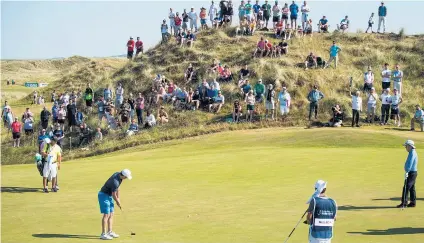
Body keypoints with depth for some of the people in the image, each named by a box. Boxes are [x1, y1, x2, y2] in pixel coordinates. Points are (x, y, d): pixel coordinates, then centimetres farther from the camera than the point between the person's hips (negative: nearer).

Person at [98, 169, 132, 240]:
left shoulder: (118, 174, -2)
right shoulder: (115, 182, -30)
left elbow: (117, 188, 13)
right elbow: (114, 195, -19)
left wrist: (118, 198, 13)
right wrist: (118, 203, -3)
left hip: (109, 196, 10)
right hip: (104, 196, -10)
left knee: (111, 214, 9)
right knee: (106, 214, -11)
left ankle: (110, 232, 13)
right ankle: (103, 234, -10)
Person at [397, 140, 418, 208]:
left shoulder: (412, 154, -17)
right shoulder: (413, 153, 15)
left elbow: (410, 163, -25)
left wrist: (406, 172, -28)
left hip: (411, 173, -11)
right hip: (413, 172, 11)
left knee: (406, 188, -10)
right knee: (412, 188, 12)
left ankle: (404, 203, -10)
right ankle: (413, 202, 15)